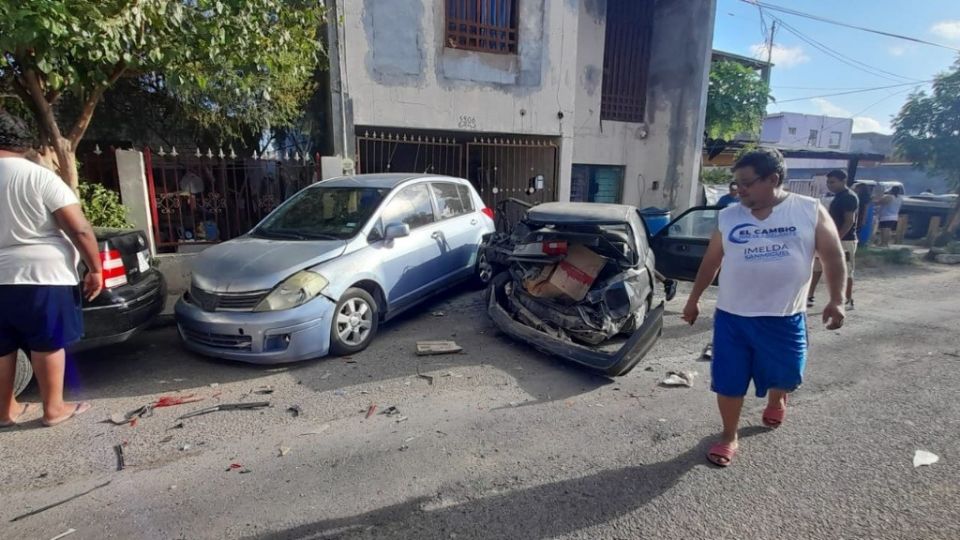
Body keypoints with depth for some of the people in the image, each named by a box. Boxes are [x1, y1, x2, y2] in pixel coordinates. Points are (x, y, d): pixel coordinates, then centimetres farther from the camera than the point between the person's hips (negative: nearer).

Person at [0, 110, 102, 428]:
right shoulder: (40, 177, -9)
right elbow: (79, 230, -15)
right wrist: (95, 268, -6)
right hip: (41, 276, -4)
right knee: (47, 344, 6)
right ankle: (53, 409, 15)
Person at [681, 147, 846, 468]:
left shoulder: (810, 211, -3)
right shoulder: (729, 217, 1)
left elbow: (833, 256, 3)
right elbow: (711, 261, 8)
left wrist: (836, 300, -4)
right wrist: (694, 299, 11)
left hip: (785, 318, 0)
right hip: (732, 317, 1)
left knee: (785, 375, 15)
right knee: (729, 382, 4)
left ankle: (776, 401, 52)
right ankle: (729, 438, 25)